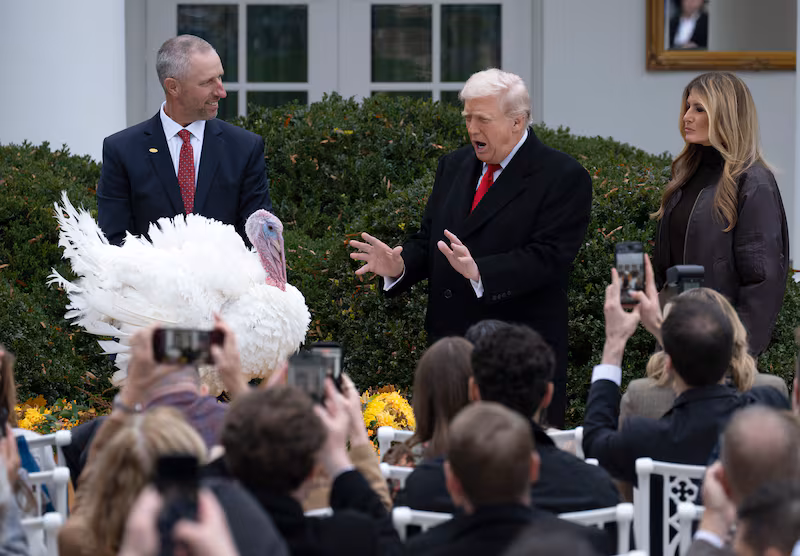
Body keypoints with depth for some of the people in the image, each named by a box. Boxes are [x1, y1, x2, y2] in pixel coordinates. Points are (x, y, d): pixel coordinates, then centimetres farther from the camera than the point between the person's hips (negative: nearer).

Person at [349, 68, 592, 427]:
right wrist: (399, 265, -5)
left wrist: (479, 272, -31)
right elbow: (428, 241, 17)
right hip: (449, 346, 6)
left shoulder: (564, 178, -6)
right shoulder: (454, 166, 15)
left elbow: (547, 259, -17)